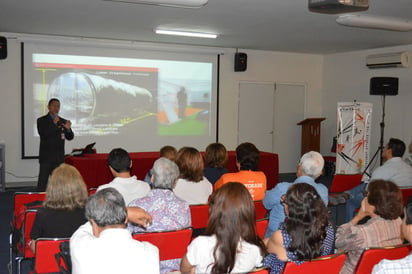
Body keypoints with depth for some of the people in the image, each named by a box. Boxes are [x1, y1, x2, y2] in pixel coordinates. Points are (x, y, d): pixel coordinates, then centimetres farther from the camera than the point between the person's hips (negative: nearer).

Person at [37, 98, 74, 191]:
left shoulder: (63, 122, 11)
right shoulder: (41, 120, 2)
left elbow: (70, 137, 4)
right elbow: (42, 134, -14)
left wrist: (68, 129, -17)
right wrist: (53, 123, -25)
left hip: (59, 158, 3)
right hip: (46, 157, -3)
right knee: (42, 183, -4)